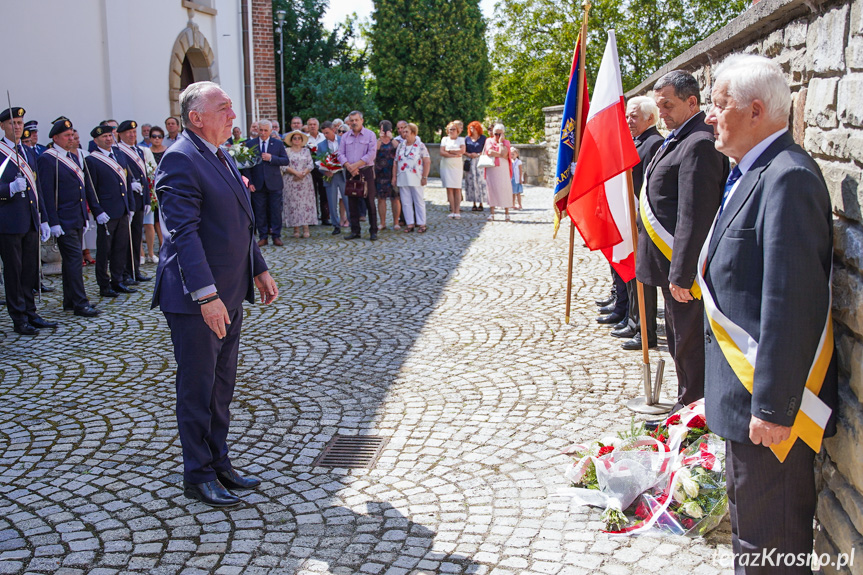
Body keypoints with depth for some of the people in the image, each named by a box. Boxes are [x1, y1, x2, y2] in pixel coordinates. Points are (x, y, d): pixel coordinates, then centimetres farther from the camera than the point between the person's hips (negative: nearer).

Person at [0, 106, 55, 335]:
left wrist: (44, 220, 17)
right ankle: (19, 319, 8)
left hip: (31, 222, 7)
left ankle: (30, 314, 21)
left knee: (30, 270, 11)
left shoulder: (28, 152, 15)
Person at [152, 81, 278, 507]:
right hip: (196, 298, -9)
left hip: (229, 294, 9)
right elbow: (184, 233, -24)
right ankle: (198, 476, 18)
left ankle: (218, 463, 31)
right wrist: (207, 296, -28)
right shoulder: (181, 160, -16)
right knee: (197, 389, 4)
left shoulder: (221, 157, 14)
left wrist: (259, 271, 19)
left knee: (222, 386, 17)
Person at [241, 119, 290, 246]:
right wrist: (249, 182, -5)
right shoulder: (250, 144, 5)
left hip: (274, 183, 0)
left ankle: (276, 236, 10)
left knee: (276, 211, 2)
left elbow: (286, 161, 0)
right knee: (260, 212, 3)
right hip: (257, 184, 0)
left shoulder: (278, 144, 6)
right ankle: (263, 237, 11)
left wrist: (271, 158, -14)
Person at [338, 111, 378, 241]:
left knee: (370, 202, -3)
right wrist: (349, 167, -13)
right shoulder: (345, 137, 11)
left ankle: (373, 231, 1)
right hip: (350, 173, 4)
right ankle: (355, 231, 11)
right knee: (352, 203, 5)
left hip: (366, 171, -4)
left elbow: (371, 154, -11)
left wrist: (355, 165, -16)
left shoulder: (370, 135, -1)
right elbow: (341, 154, 5)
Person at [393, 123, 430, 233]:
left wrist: (424, 177, -10)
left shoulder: (420, 146, -1)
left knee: (419, 201, 1)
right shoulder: (401, 146, 12)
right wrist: (394, 176, 8)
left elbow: (427, 162, -5)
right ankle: (409, 224, 9)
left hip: (415, 179, -4)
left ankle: (421, 224, 5)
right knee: (406, 202, 4)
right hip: (402, 179, 5)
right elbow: (396, 162, 14)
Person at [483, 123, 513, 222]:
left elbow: (503, 153, -10)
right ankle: (491, 213, -1)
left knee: (505, 188, -5)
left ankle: (506, 212, 1)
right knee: (491, 188, -4)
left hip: (503, 169, 0)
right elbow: (489, 152, -7)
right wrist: (501, 155, -6)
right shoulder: (489, 141, 11)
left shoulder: (506, 142, 9)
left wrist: (500, 142, -3)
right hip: (491, 168, 0)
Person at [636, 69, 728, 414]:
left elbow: (695, 217, -23)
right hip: (672, 263, 10)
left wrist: (681, 275, -23)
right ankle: (687, 403, 31)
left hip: (684, 268, -10)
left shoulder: (699, 144, -19)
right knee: (679, 338, 19)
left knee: (688, 341, 2)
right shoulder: (678, 140, 14)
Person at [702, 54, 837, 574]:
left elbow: (792, 303, -26)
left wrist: (774, 407, -25)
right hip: (749, 394, 10)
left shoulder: (787, 178, -22)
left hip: (771, 400, -10)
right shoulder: (754, 174, 10)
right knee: (749, 519, 24)